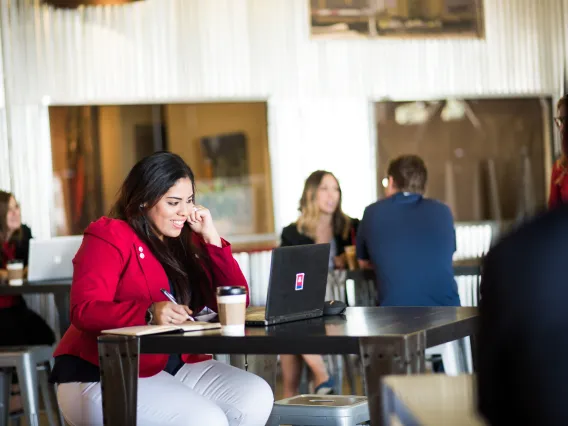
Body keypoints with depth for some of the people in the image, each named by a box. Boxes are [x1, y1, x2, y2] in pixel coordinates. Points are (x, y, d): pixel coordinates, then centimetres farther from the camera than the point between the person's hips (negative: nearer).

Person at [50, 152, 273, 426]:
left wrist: (212, 239, -4)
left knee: (256, 397, -16)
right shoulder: (109, 237, -7)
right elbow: (84, 311, -20)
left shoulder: (186, 241, 11)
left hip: (175, 367, 7)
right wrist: (149, 314, -36)